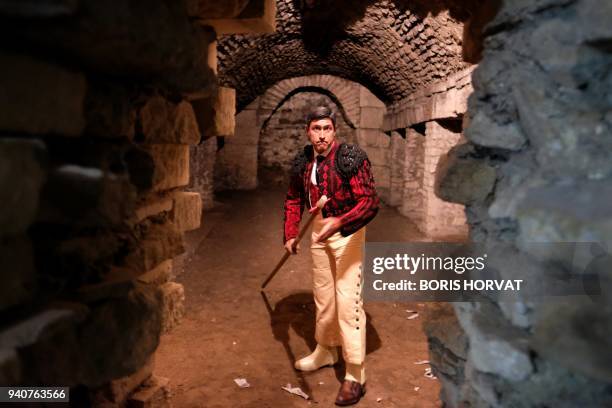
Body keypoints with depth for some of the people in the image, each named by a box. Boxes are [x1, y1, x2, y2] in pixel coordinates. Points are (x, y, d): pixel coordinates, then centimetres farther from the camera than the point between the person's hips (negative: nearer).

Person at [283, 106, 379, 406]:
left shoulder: (352, 159, -19)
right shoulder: (302, 162, 0)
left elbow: (369, 202, -26)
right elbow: (293, 199, 11)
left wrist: (339, 223, -40)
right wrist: (291, 234, 0)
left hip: (347, 231, -6)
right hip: (318, 229, 6)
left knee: (348, 300, -7)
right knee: (322, 295, 18)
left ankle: (355, 375, 5)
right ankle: (325, 351, 39)